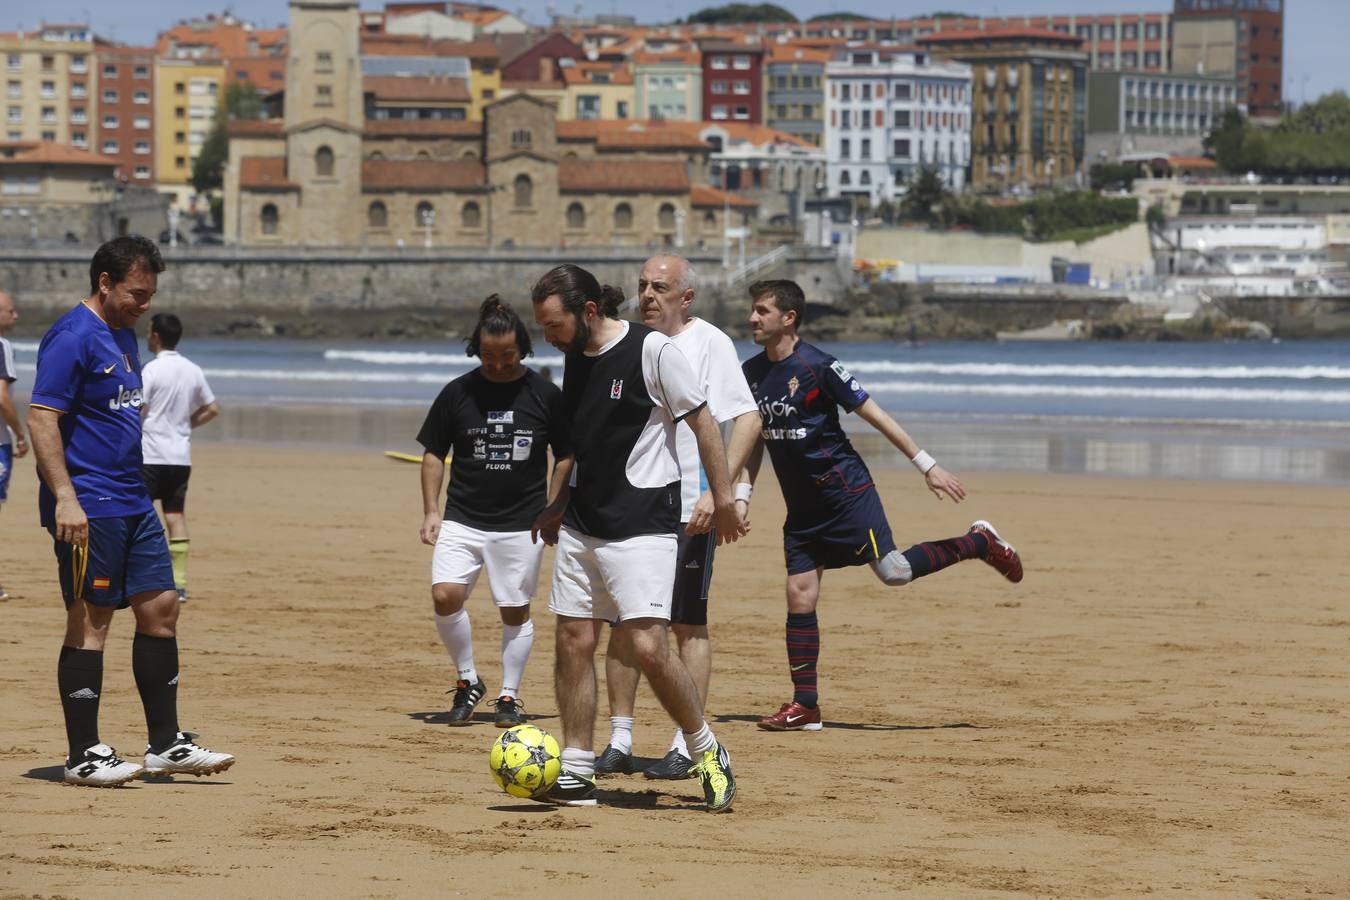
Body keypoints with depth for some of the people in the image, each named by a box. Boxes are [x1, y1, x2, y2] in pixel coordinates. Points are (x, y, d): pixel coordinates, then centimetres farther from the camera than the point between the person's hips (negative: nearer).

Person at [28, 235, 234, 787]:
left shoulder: (123, 335, 16)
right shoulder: (73, 337, -13)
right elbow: (42, 417, -19)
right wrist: (64, 498, -25)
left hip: (132, 503, 9)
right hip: (87, 508, -9)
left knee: (160, 607, 8)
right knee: (91, 619, -5)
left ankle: (165, 745, 15)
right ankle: (83, 756, 0)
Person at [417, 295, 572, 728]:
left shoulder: (545, 396, -1)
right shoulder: (458, 393, 1)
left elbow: (565, 457, 8)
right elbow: (433, 454, 9)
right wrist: (431, 511, 1)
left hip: (522, 525, -1)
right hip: (463, 519, 1)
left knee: (515, 610, 3)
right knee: (445, 594, -16)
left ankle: (510, 695, 18)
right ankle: (468, 680, 3)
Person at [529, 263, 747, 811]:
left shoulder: (652, 351, -13)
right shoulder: (574, 356, 9)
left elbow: (702, 423, -7)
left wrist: (723, 500, -6)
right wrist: (559, 507, 28)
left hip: (642, 523, -7)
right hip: (582, 523, 7)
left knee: (647, 646, -14)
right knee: (573, 642, 4)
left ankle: (707, 753, 5)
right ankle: (575, 775, 10)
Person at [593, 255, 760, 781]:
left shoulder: (709, 343, -7)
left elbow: (747, 420, -12)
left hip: (688, 510, -6)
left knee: (688, 625, -1)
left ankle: (687, 747, 3)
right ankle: (619, 743, 11)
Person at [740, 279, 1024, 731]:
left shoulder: (818, 366, -13)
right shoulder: (751, 373, 6)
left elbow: (874, 414, -11)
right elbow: (757, 439, 19)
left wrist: (926, 464, -12)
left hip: (845, 490, -6)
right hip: (802, 508, 6)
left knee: (892, 571, -16)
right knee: (799, 597, 1)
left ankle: (977, 543, 7)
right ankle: (804, 707, 6)